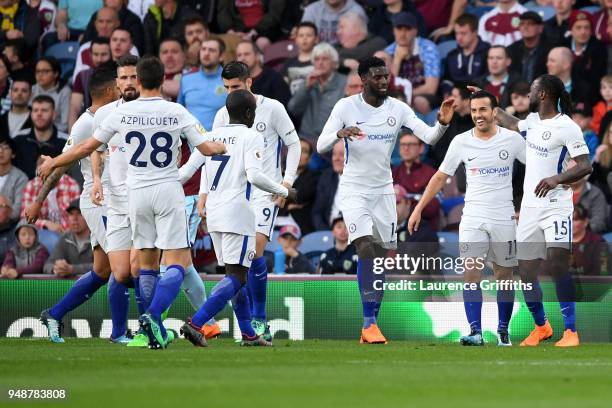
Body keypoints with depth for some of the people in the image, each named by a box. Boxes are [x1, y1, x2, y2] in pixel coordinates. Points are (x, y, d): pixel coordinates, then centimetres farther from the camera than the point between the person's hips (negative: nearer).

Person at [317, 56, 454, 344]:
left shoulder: (397, 109, -1)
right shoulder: (346, 107, -8)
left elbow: (429, 137, -8)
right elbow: (321, 146, -11)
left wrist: (442, 123, -30)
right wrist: (340, 134, -32)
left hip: (383, 190, 4)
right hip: (354, 189, -4)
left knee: (382, 258, 4)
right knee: (366, 249, -20)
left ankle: (370, 325, 13)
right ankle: (369, 323, -18)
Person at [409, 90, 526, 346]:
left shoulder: (512, 139, -2)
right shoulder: (461, 142, 1)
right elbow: (441, 177, 9)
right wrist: (419, 208, 7)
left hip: (504, 218, 0)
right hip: (473, 218, 0)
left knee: (504, 276, 5)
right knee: (471, 274, -11)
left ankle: (503, 331, 17)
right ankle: (475, 332, -12)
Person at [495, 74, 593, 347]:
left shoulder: (567, 127, -13)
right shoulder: (533, 120, 11)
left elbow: (585, 166, -18)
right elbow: (511, 124, 35)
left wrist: (557, 179, -33)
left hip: (556, 206, -8)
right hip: (530, 208, 8)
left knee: (558, 264, -18)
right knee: (526, 271, 8)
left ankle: (571, 331, -13)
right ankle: (541, 327, 25)